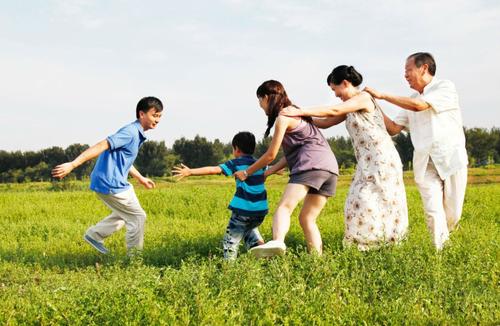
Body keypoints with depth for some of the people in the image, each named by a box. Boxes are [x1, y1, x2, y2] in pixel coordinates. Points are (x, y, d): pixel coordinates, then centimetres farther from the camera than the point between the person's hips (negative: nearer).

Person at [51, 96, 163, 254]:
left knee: (123, 215, 27)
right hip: (111, 184, -10)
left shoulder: (136, 134, 12)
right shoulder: (130, 132, -19)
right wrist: (72, 165, -35)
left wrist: (141, 178, 39)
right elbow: (101, 146, -28)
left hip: (114, 182, 10)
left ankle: (94, 235, 32)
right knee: (138, 217, 1)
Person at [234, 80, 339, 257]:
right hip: (330, 168, 9)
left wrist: (247, 173, 15)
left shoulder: (283, 117, 1)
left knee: (285, 206, -22)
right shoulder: (296, 114, 29)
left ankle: (277, 242, -47)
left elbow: (271, 155, 3)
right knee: (307, 218, 11)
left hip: (312, 164, -9)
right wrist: (266, 174, 27)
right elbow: (291, 155, 27)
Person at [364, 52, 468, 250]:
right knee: (433, 212, -11)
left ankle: (443, 239, 29)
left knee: (452, 215, 1)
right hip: (425, 163, 4)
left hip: (451, 158, -4)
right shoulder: (411, 101, 16)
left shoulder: (446, 88, -2)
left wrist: (383, 96, -12)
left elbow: (419, 105, -17)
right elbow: (394, 128, 15)